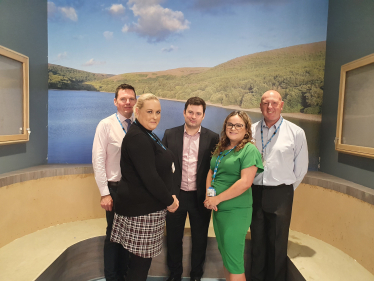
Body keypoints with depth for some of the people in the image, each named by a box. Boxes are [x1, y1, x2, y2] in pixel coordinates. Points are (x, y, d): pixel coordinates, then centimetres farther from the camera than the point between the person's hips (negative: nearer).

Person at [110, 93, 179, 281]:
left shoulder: (147, 135, 12)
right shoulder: (137, 137, -19)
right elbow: (149, 177, -24)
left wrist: (168, 197, 7)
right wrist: (169, 201, -12)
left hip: (147, 205, 9)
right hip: (141, 209, -9)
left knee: (142, 257, 19)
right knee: (141, 259, 5)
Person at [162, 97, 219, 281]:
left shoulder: (212, 138, -3)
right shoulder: (170, 135, -1)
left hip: (200, 197, 0)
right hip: (175, 195, 1)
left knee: (200, 239, 15)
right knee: (173, 238, 17)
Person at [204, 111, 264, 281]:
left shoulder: (249, 150, -12)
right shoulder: (220, 149, 10)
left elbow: (245, 182, -20)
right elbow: (211, 172, 14)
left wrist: (217, 199, -16)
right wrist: (209, 195, -4)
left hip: (236, 212, -7)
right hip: (218, 210, 7)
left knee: (234, 262, 2)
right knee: (225, 255, 20)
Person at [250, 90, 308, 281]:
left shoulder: (295, 132, -5)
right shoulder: (251, 131, 0)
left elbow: (301, 167, 2)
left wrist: (285, 191, 6)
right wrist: (250, 186, 4)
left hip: (280, 195, -2)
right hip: (255, 192, 2)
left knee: (277, 243, 10)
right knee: (257, 240, 16)